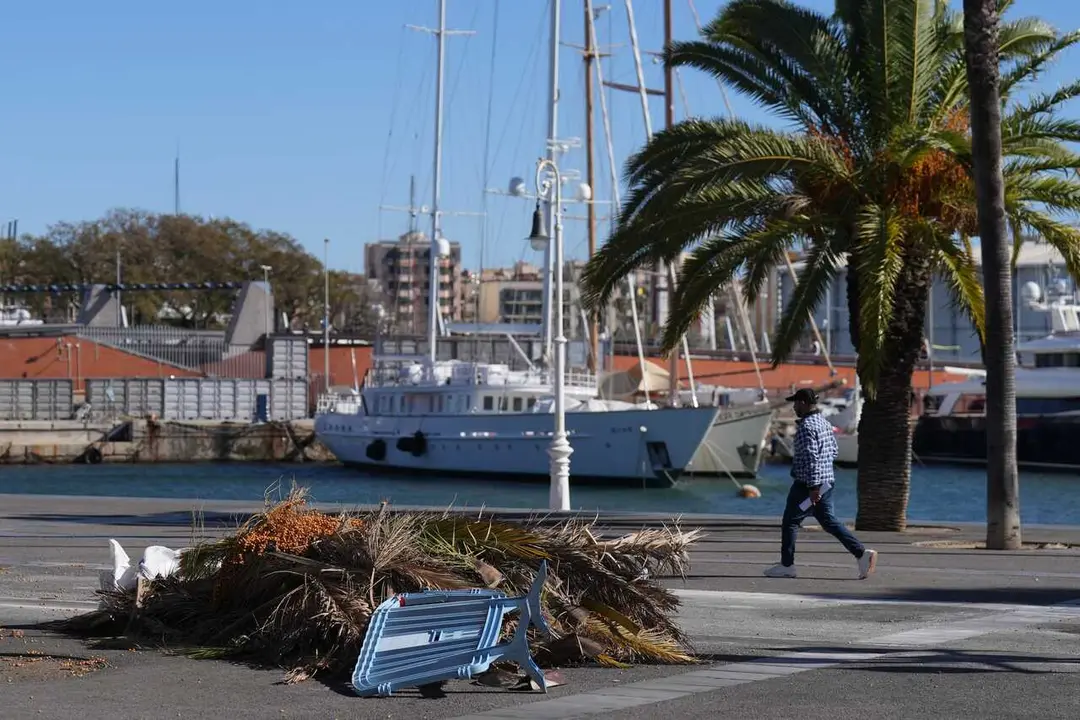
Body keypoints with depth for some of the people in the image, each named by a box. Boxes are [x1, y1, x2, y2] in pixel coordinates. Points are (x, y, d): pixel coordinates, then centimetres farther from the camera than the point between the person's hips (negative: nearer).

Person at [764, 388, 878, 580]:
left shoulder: (806, 426, -16)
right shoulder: (824, 423, 13)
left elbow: (811, 457, -23)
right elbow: (833, 452, 20)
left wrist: (813, 486, -24)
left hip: (808, 484, -9)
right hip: (826, 481, 9)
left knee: (790, 522, 2)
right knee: (828, 521, 10)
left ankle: (786, 565, 7)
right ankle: (861, 553, -1)